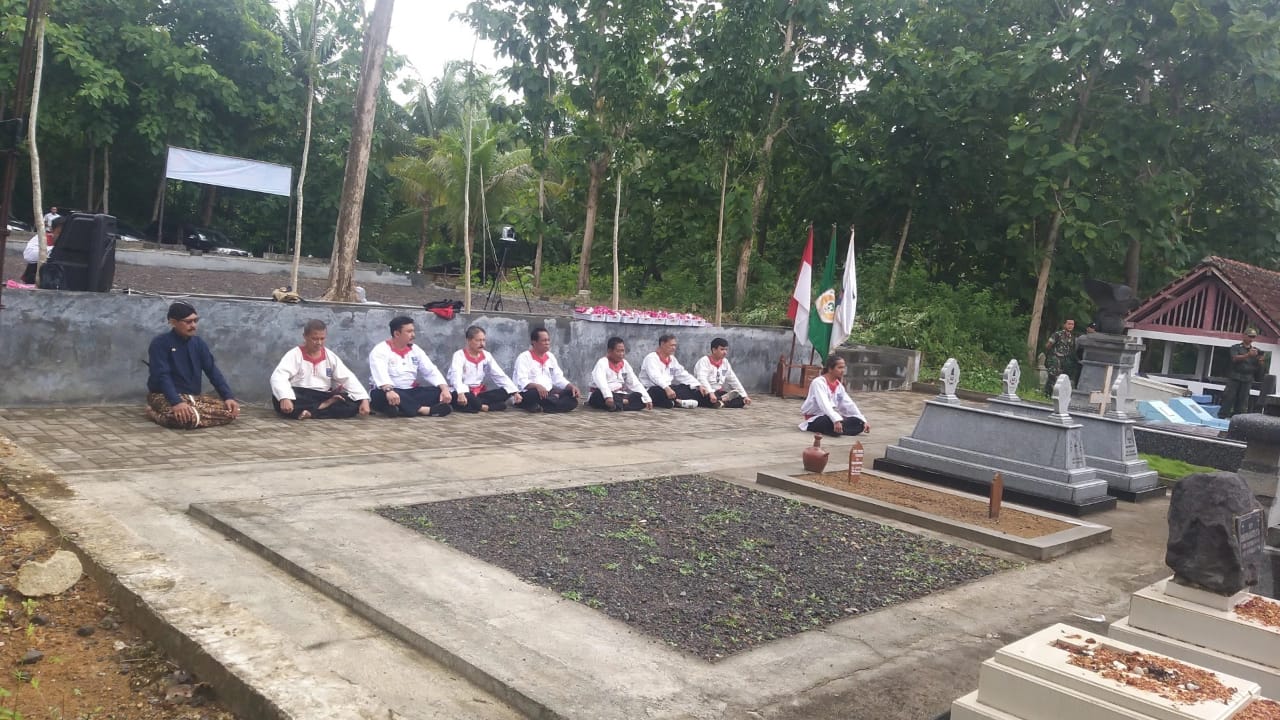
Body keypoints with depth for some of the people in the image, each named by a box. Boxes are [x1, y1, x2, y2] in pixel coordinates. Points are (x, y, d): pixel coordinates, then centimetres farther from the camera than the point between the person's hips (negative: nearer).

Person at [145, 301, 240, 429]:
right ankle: (155, 413, -7)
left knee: (231, 410, -12)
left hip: (193, 397, 5)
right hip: (164, 397, -5)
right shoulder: (160, 343, -9)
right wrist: (176, 402, -34)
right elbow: (162, 376, -19)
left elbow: (212, 371, 4)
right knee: (189, 417, -37)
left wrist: (228, 397, -10)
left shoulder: (198, 343, 8)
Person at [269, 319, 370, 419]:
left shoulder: (330, 356, 7)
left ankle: (310, 412, -26)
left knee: (355, 404, -19)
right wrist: (284, 398, -41)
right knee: (279, 399, -37)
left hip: (322, 397, 3)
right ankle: (324, 406, -24)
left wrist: (364, 399, -15)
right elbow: (278, 376, -20)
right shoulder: (295, 355, -5)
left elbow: (348, 378, 2)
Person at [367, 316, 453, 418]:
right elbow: (380, 374, -28)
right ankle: (424, 409, -43)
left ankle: (404, 408, -35)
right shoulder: (380, 350, -9)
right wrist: (389, 390, -49)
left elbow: (432, 372, 3)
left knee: (440, 392, -15)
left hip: (410, 393, 6)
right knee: (384, 394, -40)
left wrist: (445, 389, -15)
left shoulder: (415, 350, 9)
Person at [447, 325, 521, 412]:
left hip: (479, 394, 6)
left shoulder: (486, 356, 9)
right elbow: (456, 376, -27)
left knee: (506, 392, -14)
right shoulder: (459, 355, -8)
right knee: (456, 395, -41)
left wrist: (515, 392, -10)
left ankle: (474, 405, -24)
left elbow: (500, 375, 4)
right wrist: (461, 393, -48)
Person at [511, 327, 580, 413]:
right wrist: (537, 386, -38)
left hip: (548, 394, 6)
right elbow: (522, 382, -18)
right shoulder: (524, 357, -6)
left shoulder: (550, 357, 16)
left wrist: (572, 387, -5)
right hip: (528, 395, -6)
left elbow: (558, 378, 14)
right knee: (536, 393, -41)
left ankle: (541, 407, -28)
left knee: (572, 397, -17)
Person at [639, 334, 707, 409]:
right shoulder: (651, 358, -10)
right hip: (651, 390, -8)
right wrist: (667, 388, -45)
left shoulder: (672, 359, 15)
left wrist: (699, 386, -1)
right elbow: (655, 377, -27)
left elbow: (684, 375, 13)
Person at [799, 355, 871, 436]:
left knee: (859, 423, -12)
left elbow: (849, 404, 7)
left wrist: (863, 421, -5)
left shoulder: (838, 385, 11)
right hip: (815, 419, -8)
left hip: (830, 417, 8)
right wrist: (836, 420, -45)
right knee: (835, 423, -39)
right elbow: (824, 404, -31)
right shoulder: (818, 382, -15)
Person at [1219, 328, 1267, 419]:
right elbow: (1235, 358, -11)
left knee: (1243, 400, 0)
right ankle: (1222, 417, -5)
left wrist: (1260, 360, -9)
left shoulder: (1255, 351, 17)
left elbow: (1259, 367, 14)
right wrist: (1248, 355, -26)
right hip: (1235, 377, -3)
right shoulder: (1236, 347, 7)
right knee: (1229, 398, -6)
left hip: (1248, 379, 3)